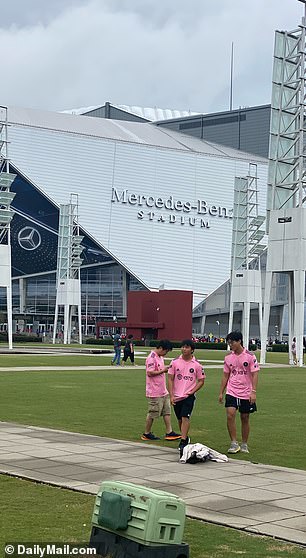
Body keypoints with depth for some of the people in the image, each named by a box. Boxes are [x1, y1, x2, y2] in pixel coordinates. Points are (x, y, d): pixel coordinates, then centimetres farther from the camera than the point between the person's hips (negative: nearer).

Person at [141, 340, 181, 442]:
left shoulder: (160, 357, 14)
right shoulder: (151, 358, -17)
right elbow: (150, 373, -23)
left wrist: (166, 369, 8)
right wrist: (163, 370, -17)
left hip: (163, 391, 10)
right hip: (154, 392, -10)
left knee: (167, 411, 8)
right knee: (152, 413, 1)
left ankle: (169, 432, 10)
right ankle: (146, 434, 13)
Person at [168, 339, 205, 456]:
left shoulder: (197, 365, -2)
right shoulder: (175, 362, 1)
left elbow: (201, 381, 5)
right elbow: (170, 379, 3)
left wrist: (192, 392, -8)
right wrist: (171, 396, -3)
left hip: (189, 396, -3)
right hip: (176, 396, 3)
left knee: (185, 417, -16)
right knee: (180, 419, 13)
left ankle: (183, 443, -18)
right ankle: (185, 438, 33)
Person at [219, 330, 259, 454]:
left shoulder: (250, 356, -6)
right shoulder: (228, 358, 5)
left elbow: (255, 375, -8)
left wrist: (253, 392, -16)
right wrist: (221, 393, 11)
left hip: (246, 393, -2)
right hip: (231, 392, 2)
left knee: (245, 418, 7)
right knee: (230, 414, -16)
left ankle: (244, 444, 22)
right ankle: (234, 443, -8)